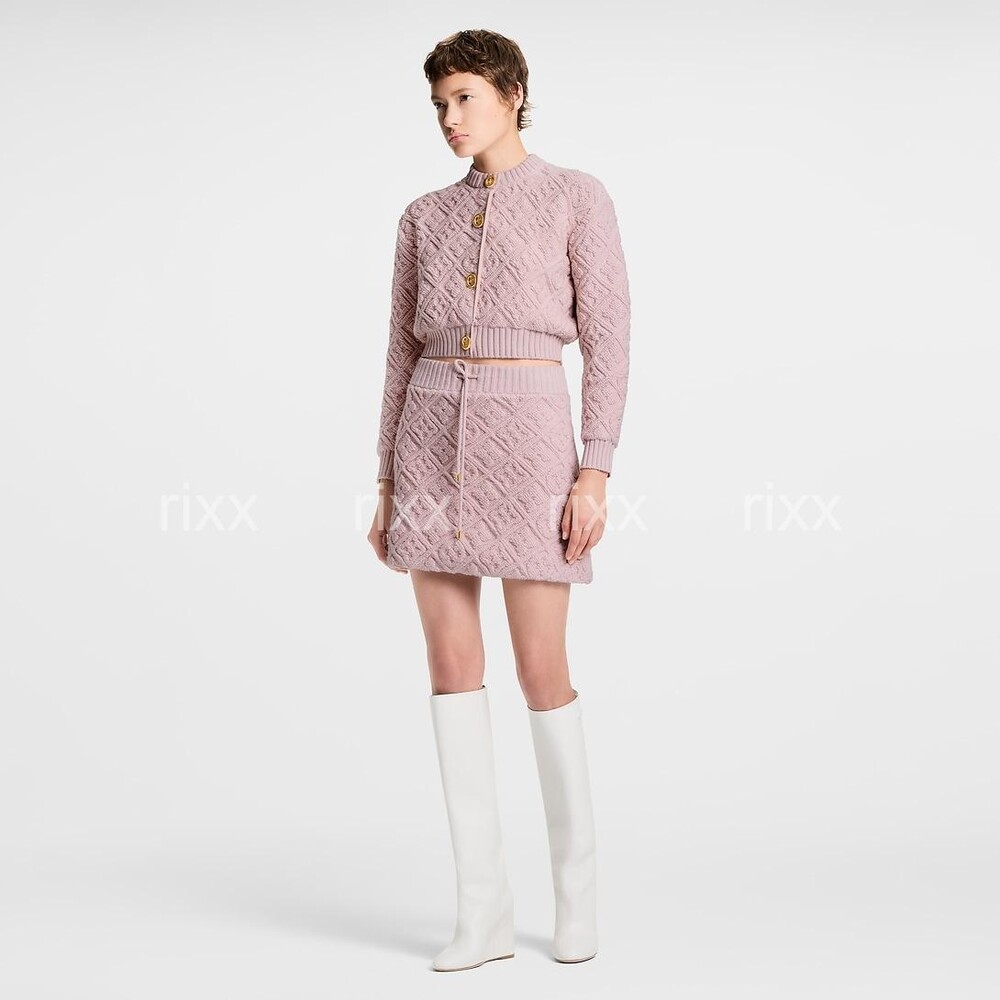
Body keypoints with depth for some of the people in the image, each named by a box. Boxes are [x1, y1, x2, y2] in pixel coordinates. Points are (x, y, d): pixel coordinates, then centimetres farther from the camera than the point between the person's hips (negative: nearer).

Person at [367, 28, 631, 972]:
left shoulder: (577, 197, 2)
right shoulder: (425, 217, 15)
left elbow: (607, 341, -3)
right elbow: (404, 352, 14)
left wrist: (595, 472, -12)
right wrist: (386, 483, 9)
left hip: (529, 435, -4)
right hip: (435, 440, 4)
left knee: (541, 671, -4)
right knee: (451, 664, -2)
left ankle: (575, 876, 18)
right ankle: (483, 906, 5)